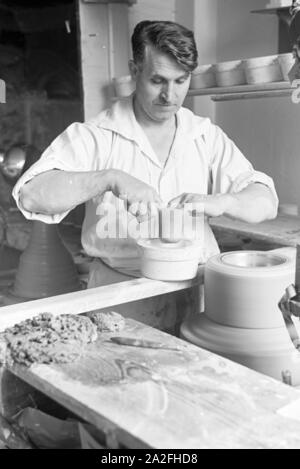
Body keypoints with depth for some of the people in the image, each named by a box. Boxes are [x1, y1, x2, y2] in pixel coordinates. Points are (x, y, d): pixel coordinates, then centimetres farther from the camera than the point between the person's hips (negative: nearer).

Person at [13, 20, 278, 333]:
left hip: (196, 293, 3)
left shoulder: (207, 137, 7)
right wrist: (110, 178, -26)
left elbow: (266, 202, 1)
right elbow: (31, 196, -15)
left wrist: (219, 202, -19)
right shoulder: (95, 137, -3)